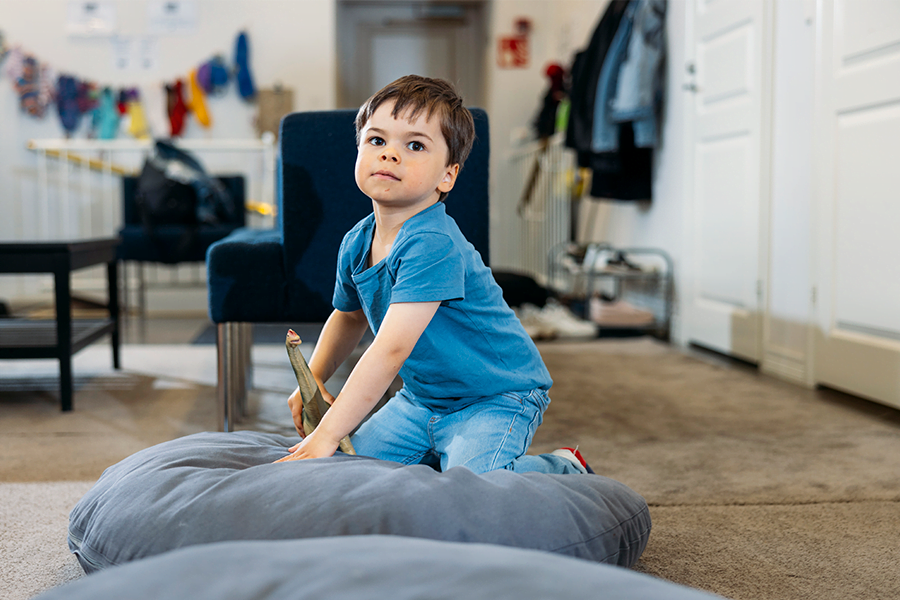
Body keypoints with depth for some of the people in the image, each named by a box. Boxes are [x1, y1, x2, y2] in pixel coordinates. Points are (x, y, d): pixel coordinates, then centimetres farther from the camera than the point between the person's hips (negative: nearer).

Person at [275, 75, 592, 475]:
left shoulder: (433, 244, -30)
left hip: (496, 397, -8)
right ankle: (443, 454, 21)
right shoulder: (356, 244, -2)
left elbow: (390, 350, -35)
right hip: (422, 397, 8)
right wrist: (312, 380, 9)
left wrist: (327, 435, -33)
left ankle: (563, 468, 3)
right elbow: (349, 315, 20)